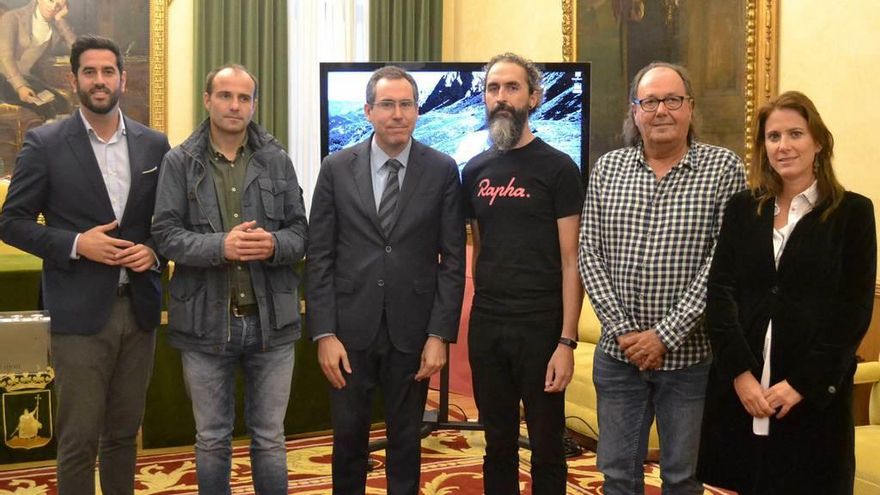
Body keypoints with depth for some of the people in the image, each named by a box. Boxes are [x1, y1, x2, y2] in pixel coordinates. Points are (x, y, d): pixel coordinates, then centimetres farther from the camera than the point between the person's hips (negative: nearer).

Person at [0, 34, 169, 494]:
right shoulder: (45, 143, -3)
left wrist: (154, 250, -7)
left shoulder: (154, 144, 6)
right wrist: (75, 244, -15)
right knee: (79, 440, 2)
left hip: (139, 306, 3)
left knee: (124, 432, 14)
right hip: (81, 313, -3)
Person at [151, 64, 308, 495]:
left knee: (269, 438, 13)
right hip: (206, 320, -1)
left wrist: (275, 244, -19)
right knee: (212, 440, 13)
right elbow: (165, 233, -7)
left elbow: (301, 231, 3)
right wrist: (220, 246, -23)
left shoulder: (277, 160, 4)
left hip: (270, 319, 1)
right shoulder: (179, 162, 0)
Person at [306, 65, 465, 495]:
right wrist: (324, 334, -6)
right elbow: (319, 257, 0)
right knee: (348, 436, 11)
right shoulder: (336, 169, 1)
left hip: (412, 331, 0)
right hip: (349, 329, 1)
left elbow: (453, 260, -1)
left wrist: (440, 334, -6)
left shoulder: (442, 170, -1)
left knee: (405, 439, 12)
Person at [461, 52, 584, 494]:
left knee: (546, 446, 7)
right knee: (498, 444, 14)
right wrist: (479, 314, 3)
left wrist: (567, 341, -14)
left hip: (540, 327, -4)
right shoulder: (474, 170, 8)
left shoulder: (557, 168, -5)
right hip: (486, 326, 4)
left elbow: (571, 260, -8)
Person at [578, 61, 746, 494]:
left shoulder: (723, 168, -5)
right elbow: (590, 255, 0)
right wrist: (622, 330, -9)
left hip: (690, 355, -2)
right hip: (619, 353, 2)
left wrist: (665, 335, -15)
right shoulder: (607, 169, 4)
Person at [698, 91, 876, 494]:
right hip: (740, 387, 2)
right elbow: (719, 291, 0)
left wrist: (804, 382, -12)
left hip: (814, 392, -2)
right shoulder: (742, 208, 8)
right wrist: (740, 371, -12)